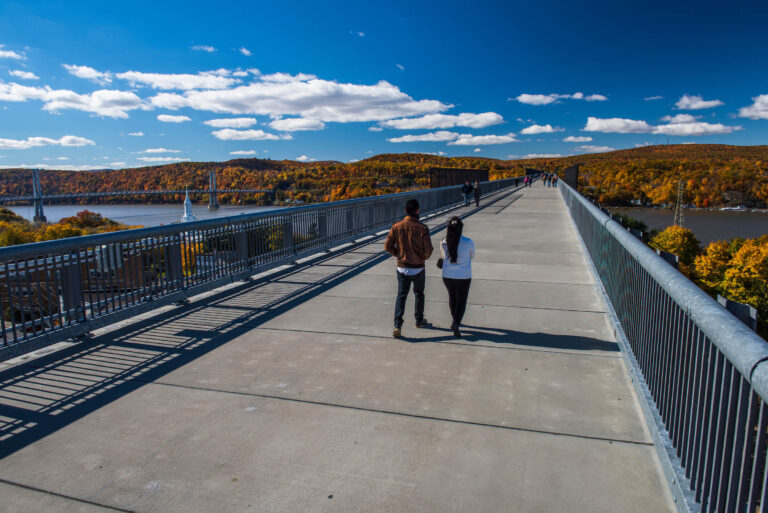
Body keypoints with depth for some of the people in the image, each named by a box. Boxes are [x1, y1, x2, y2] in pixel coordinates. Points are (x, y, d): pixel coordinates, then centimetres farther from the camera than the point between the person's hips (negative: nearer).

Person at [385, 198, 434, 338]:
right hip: (418, 268, -2)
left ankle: (397, 325, -6)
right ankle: (419, 321, 34)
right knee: (419, 294, 19)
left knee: (401, 296, 7)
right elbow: (428, 250, -16)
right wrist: (423, 257, 6)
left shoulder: (396, 227, -6)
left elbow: (388, 246, -6)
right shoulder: (422, 228, -15)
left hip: (402, 268, 2)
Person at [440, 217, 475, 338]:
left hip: (447, 276, 3)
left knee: (452, 297, 23)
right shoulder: (468, 242, -15)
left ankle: (455, 320, 38)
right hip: (463, 277, -3)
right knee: (461, 301, 9)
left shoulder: (444, 243, -9)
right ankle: (456, 324, -8)